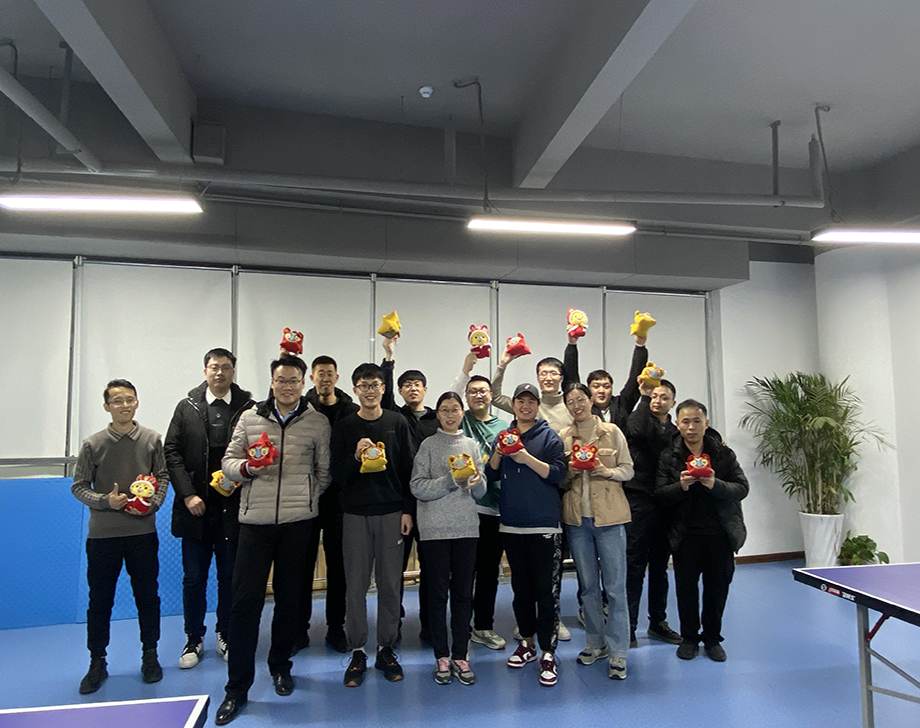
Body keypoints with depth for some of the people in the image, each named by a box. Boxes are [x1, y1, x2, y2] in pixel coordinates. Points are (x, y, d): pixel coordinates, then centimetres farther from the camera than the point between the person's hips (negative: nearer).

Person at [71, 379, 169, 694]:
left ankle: (150, 656, 27)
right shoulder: (93, 444, -2)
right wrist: (106, 501, -14)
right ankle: (97, 663, 27)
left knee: (147, 596, 10)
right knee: (100, 600, 10)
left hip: (143, 532, 1)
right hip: (102, 535, 0)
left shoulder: (152, 439, 1)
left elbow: (163, 476, 7)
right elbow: (79, 487, 2)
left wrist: (154, 502, -10)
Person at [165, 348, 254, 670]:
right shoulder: (187, 407, 4)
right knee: (193, 577, 11)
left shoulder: (248, 407, -1)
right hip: (196, 507, 1)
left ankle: (226, 637, 27)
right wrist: (188, 494, -7)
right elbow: (172, 452, 1)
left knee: (230, 576, 10)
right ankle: (193, 640, 28)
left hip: (232, 507, -1)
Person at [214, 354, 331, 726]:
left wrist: (306, 499, 3)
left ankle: (280, 666, 33)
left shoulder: (317, 422, 3)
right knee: (245, 600, 0)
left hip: (297, 522, 0)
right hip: (255, 519, 0)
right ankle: (237, 688, 13)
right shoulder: (250, 417, 7)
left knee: (288, 597, 11)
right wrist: (247, 467, -12)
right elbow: (229, 461, 7)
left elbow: (325, 471, 7)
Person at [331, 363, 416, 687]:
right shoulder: (344, 426, 4)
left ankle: (386, 649, 22)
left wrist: (407, 510, -1)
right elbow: (337, 474, 1)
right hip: (355, 514, 0)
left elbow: (409, 469, 4)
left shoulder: (398, 423, 4)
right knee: (356, 584, 5)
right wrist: (355, 457, -18)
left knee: (390, 584, 6)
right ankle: (357, 652, 19)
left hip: (391, 514, 0)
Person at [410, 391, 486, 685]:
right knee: (438, 592, 6)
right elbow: (417, 487, -9)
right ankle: (441, 656, 20)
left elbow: (480, 493, 9)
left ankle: (460, 655, 21)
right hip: (435, 528, -3)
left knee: (463, 592, 9)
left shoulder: (471, 445, 9)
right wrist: (450, 480, -18)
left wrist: (476, 480, -12)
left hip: (466, 527, 3)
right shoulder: (429, 445, -1)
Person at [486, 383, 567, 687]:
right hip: (512, 523, 4)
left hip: (544, 525, -4)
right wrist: (498, 455, -9)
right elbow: (491, 475, 9)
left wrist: (528, 459, -21)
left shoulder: (549, 437, -2)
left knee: (546, 589, -2)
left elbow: (558, 473, -12)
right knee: (520, 587, 14)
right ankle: (527, 642, 30)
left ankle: (548, 653, 9)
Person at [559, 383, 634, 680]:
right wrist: (570, 472, -10)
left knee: (615, 587, 0)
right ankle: (595, 643, 29)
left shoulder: (612, 431, 1)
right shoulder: (563, 437, 7)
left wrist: (607, 471, -15)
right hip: (577, 518, 3)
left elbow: (628, 470, 3)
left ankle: (618, 652, 13)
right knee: (588, 586, 14)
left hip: (609, 516, -2)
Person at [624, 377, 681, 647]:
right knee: (634, 566, -2)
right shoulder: (637, 420, 0)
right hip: (639, 501, -5)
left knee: (660, 566, 15)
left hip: (664, 504, 5)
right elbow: (637, 430, -25)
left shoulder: (675, 432, 16)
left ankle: (658, 622, 28)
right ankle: (628, 627, 8)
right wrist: (643, 397, -20)